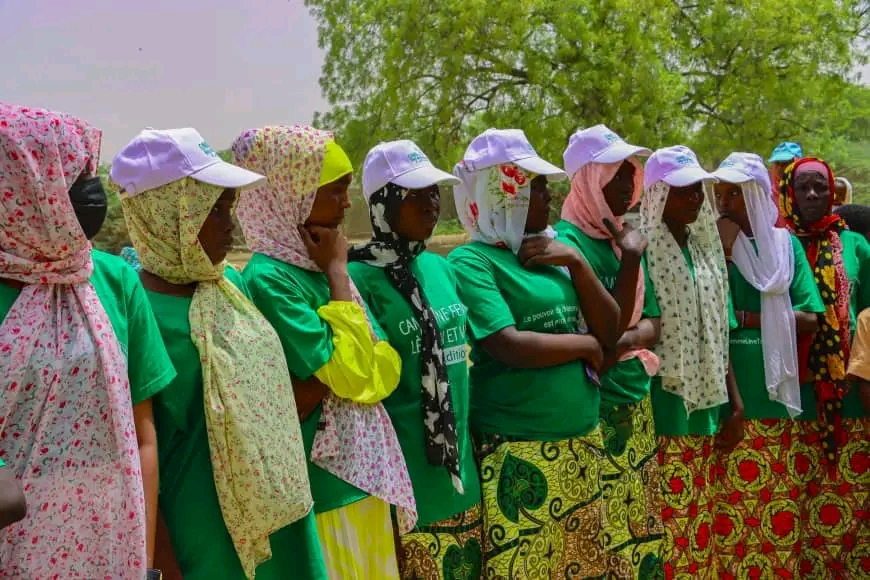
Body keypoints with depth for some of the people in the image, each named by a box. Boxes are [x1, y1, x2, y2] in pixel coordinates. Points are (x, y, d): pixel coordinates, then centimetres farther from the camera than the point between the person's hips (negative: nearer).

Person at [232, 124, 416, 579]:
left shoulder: (320, 265, 6)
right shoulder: (268, 278, -18)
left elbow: (386, 368, 3)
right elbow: (350, 374, -21)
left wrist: (321, 382, -17)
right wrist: (337, 271, -14)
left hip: (366, 471, 8)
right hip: (322, 483, -7)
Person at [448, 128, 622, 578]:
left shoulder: (552, 252, 10)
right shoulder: (472, 262, -10)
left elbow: (610, 331, 7)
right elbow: (511, 347, -22)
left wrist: (576, 263, -6)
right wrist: (586, 345, -7)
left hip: (582, 442, 7)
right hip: (520, 453, -7)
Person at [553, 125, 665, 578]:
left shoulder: (626, 236, 9)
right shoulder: (567, 242, -14)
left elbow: (651, 322, 7)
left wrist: (626, 340, -14)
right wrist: (631, 259, -18)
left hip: (638, 402, 7)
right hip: (594, 409, -7)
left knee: (643, 530, 14)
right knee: (603, 540, -1)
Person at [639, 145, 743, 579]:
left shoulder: (706, 250, 12)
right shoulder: (642, 250, -10)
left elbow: (718, 336, 16)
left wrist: (734, 401, 14)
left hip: (704, 407, 7)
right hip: (661, 410, -7)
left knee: (698, 528, 13)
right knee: (663, 529, -3)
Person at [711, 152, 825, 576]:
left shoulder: (785, 244, 7)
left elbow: (809, 320, 0)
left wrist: (743, 317, -10)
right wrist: (721, 254, -14)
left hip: (775, 399, 3)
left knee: (779, 512, 10)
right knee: (727, 515, 3)